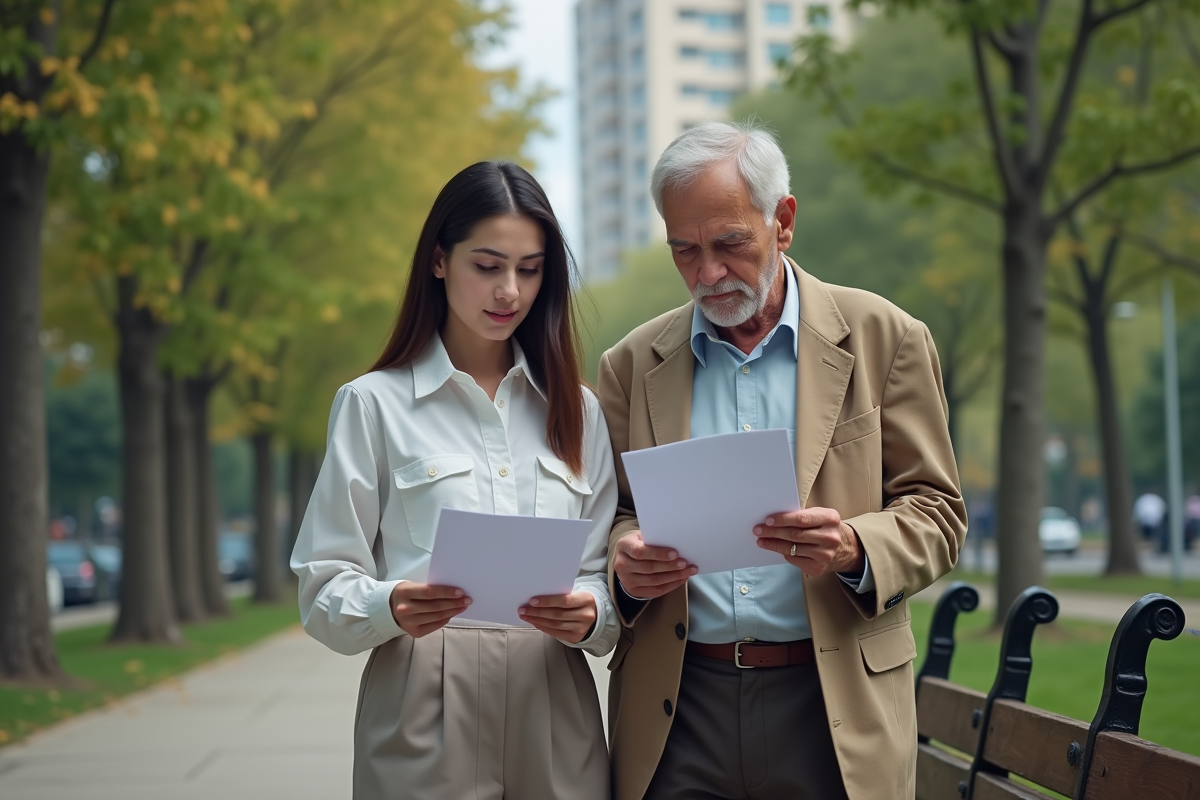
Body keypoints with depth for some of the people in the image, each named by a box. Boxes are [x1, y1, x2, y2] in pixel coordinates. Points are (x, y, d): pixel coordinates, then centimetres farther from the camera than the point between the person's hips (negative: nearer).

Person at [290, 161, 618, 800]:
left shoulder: (574, 409, 13)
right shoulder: (374, 403, 1)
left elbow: (601, 575, 9)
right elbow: (325, 592, -2)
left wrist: (587, 615, -13)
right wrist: (390, 607, -23)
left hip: (553, 712, 4)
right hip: (427, 715, -3)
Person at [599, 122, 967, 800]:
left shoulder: (883, 338, 2)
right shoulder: (633, 364, 8)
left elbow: (937, 512, 1)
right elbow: (615, 515, 13)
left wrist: (853, 549, -19)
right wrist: (627, 560, -10)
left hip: (834, 704, -1)